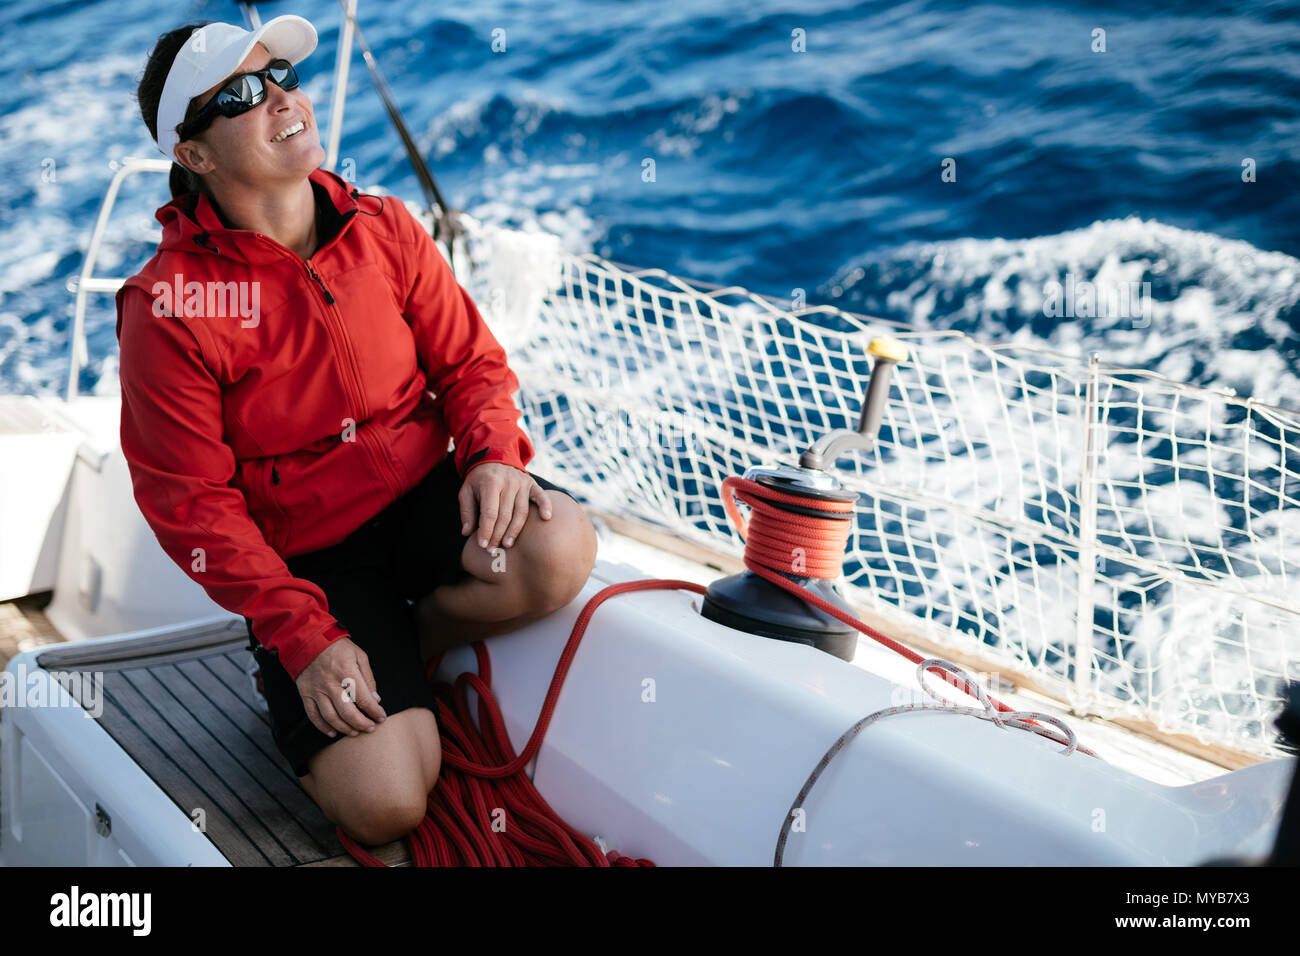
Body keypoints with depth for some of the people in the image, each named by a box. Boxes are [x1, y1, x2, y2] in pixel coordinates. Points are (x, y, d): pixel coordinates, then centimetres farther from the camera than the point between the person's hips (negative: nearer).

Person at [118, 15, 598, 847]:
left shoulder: (385, 230, 0)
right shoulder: (168, 305, -13)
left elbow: (470, 358, 6)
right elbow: (191, 500, -11)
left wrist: (492, 456, -17)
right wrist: (302, 636, -18)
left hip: (423, 495, 4)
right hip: (307, 557, -3)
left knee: (559, 549, -30)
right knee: (385, 807, -19)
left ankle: (411, 641, 1)